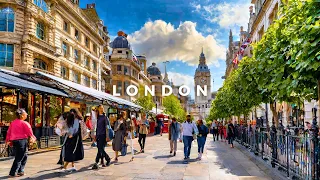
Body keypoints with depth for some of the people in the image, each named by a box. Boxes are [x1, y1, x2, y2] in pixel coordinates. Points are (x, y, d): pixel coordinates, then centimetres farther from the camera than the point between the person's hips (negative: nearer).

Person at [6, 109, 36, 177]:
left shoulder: (13, 122, 11)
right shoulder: (24, 123, -10)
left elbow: (9, 132, 15)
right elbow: (30, 132, -7)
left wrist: (8, 140, 23)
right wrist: (33, 138, 10)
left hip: (14, 141, 8)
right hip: (22, 141, -8)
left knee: (24, 156, 19)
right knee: (19, 158, -1)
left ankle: (20, 171, 22)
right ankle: (12, 173, -1)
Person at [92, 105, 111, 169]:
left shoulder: (105, 117, -3)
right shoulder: (97, 117, 13)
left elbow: (107, 127, -7)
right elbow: (97, 127, 17)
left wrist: (107, 136, -13)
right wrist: (96, 135, 15)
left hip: (103, 135, -6)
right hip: (98, 135, 6)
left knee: (101, 149, -10)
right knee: (100, 149, 8)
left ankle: (96, 163, -5)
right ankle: (102, 162, 19)